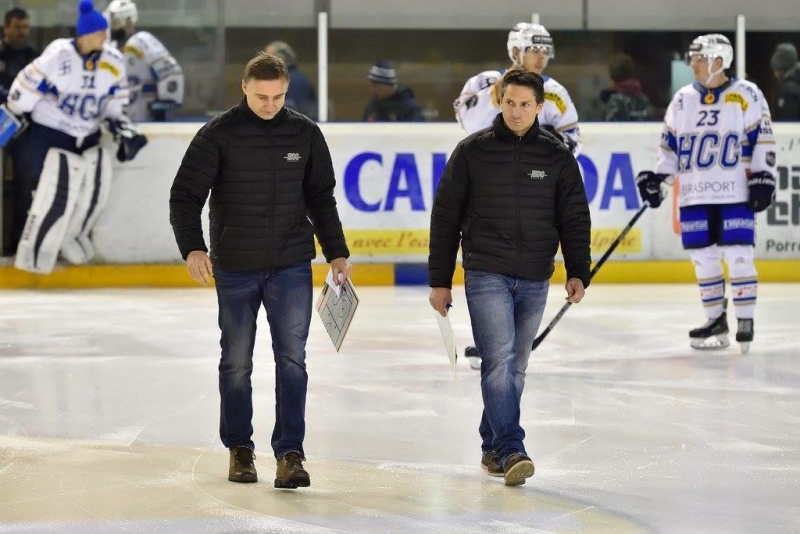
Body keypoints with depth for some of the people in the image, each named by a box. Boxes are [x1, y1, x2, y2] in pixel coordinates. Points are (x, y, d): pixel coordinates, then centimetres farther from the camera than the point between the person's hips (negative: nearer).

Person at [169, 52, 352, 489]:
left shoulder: (304, 134, 2)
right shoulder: (218, 134, -6)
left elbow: (321, 198, 13)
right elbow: (185, 194, -7)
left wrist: (336, 252, 12)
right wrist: (193, 247, -21)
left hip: (291, 267, 1)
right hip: (234, 268, -1)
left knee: (292, 358, -7)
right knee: (236, 362, 9)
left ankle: (290, 453, -7)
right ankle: (239, 449, 22)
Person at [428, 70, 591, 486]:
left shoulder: (556, 156, 4)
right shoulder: (473, 151, -1)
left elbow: (574, 218, 8)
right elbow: (446, 217, 3)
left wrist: (577, 273, -4)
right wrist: (440, 281, 2)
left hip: (534, 280, 3)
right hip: (486, 275, -3)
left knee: (515, 367, 10)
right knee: (499, 359, -15)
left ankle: (493, 447, 22)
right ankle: (510, 450, -19)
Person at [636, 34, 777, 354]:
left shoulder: (746, 95, -3)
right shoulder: (683, 99, 11)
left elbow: (763, 138, -3)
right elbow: (670, 144, 16)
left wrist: (763, 176, -9)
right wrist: (656, 177, 8)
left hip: (736, 193, -5)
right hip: (695, 195, 5)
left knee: (738, 255, -8)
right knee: (703, 258, 5)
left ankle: (745, 321, 1)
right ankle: (716, 320, 16)